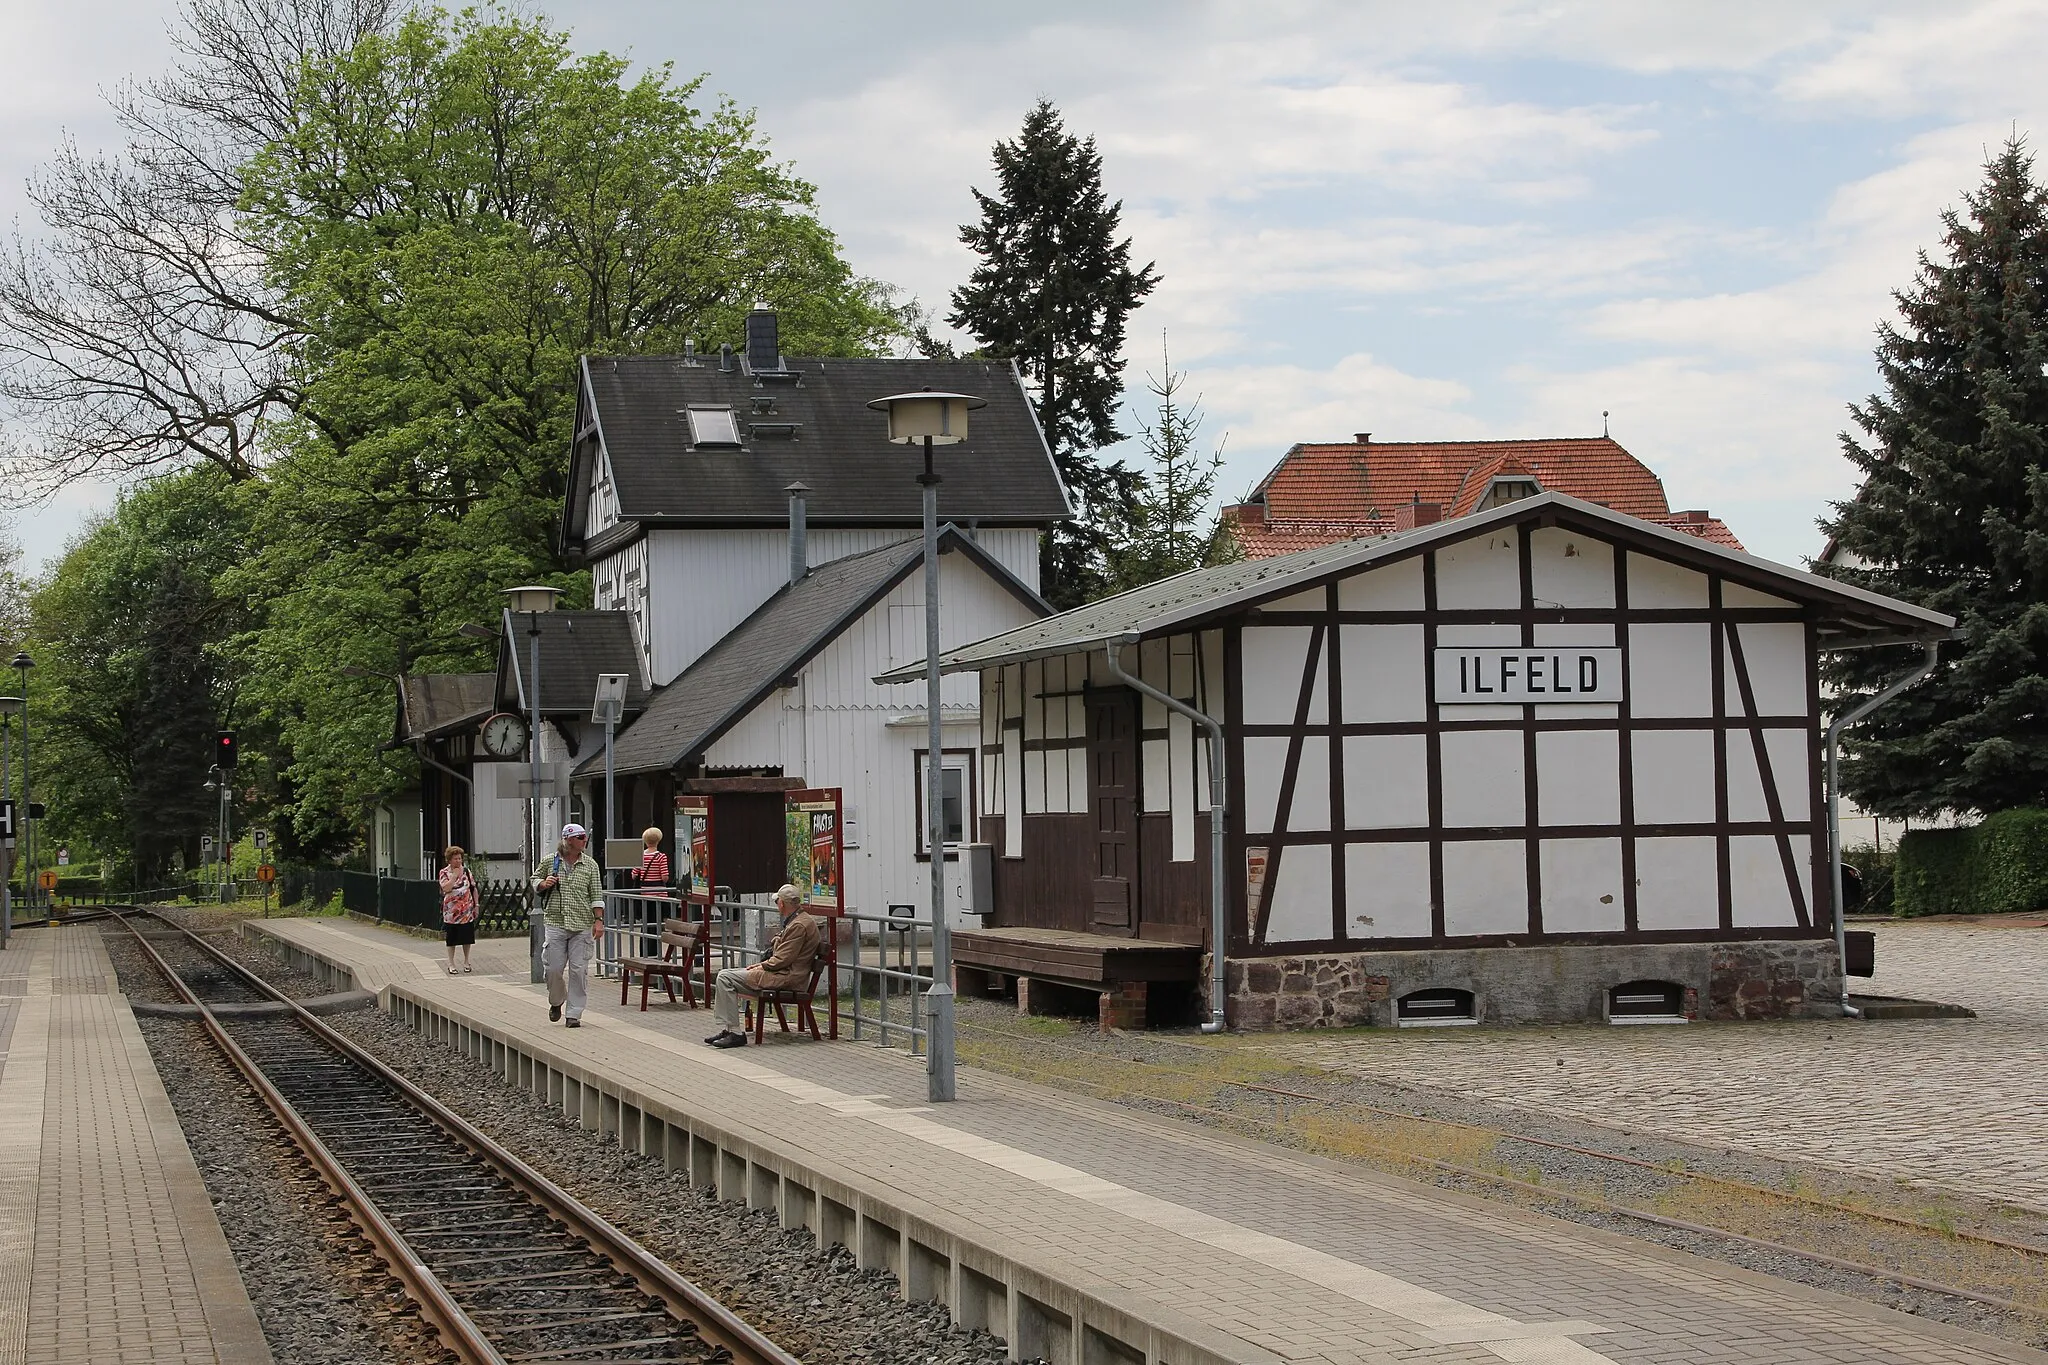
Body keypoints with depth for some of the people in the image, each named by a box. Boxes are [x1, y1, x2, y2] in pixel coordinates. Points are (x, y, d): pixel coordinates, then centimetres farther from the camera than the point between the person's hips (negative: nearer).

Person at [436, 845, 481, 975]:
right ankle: (451, 963, 11)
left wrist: (477, 905, 5)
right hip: (451, 911, -2)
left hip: (467, 911, 2)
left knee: (467, 938, 7)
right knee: (451, 939, 3)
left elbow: (474, 889, 10)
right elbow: (446, 888, -18)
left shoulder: (467, 871, 6)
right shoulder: (444, 872, -2)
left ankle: (466, 962, 20)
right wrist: (455, 875, -15)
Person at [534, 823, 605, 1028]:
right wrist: (543, 884, -5)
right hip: (555, 921, 0)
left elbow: (596, 895, 4)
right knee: (554, 967, 0)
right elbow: (534, 879, 18)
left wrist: (598, 920, -4)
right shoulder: (550, 862, 4)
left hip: (582, 925, 0)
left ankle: (574, 1014, 4)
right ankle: (556, 1002, 29)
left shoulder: (590, 864, 5)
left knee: (578, 970, -3)